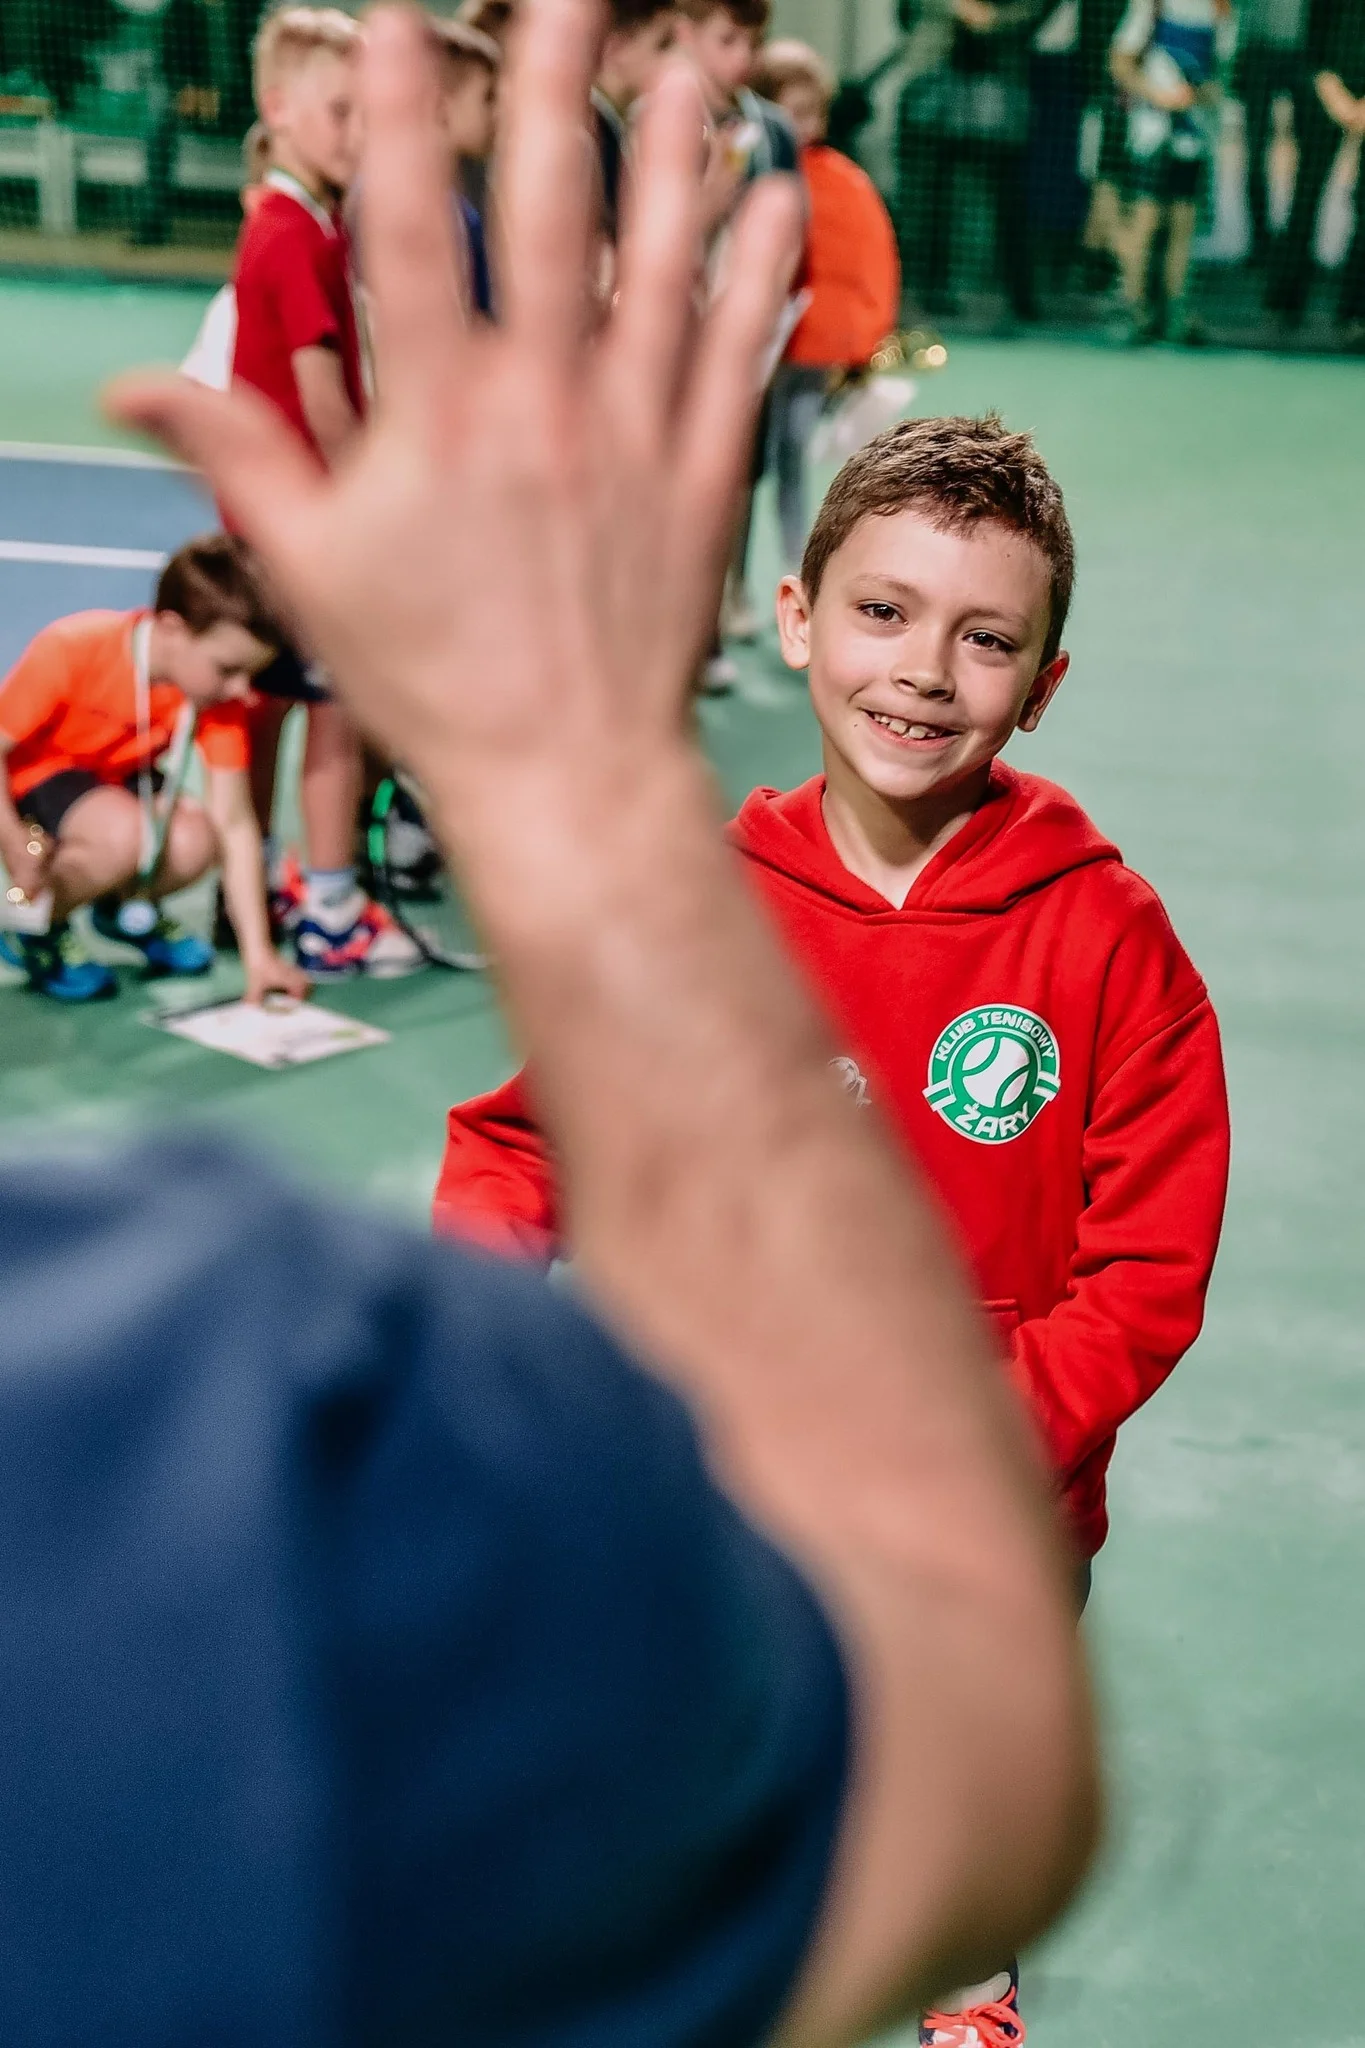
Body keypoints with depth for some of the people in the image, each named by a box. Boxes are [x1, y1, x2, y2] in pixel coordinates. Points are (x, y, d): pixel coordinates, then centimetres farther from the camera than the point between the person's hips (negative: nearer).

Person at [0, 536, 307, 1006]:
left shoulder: (221, 698, -18)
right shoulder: (72, 651, -31)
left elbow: (234, 824, -16)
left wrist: (259, 954, -20)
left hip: (118, 780, 5)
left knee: (194, 842, -24)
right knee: (122, 833, -34)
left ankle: (122, 906, 11)